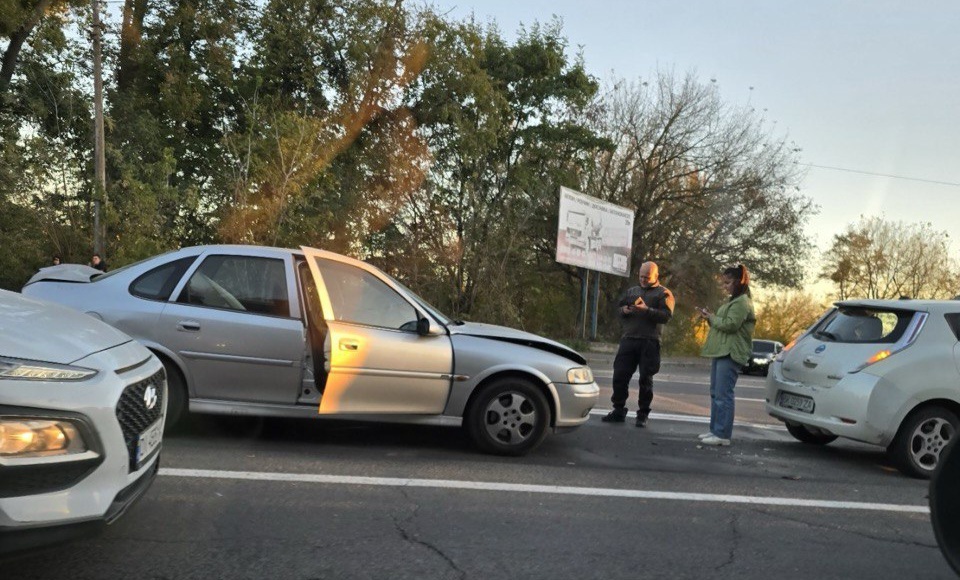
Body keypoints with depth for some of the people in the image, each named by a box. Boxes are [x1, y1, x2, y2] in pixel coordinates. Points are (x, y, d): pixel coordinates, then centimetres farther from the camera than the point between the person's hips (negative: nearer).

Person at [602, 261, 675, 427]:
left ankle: (643, 415, 11)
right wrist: (624, 310, -1)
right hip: (628, 340, 4)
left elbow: (666, 316, -8)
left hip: (649, 343, -4)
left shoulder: (664, 293, 5)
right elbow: (618, 308, 22)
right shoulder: (631, 291, 20)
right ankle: (618, 410, 12)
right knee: (620, 375, 1)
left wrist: (647, 310, -21)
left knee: (646, 379, 1)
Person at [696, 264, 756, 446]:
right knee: (715, 393, 10)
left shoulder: (742, 302, -9)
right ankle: (715, 430, 16)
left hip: (730, 354, -10)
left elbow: (730, 325, -17)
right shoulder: (733, 301, 23)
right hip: (721, 352, 10)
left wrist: (711, 317, -5)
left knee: (723, 395, -10)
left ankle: (723, 434, -8)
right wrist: (709, 317, 8)